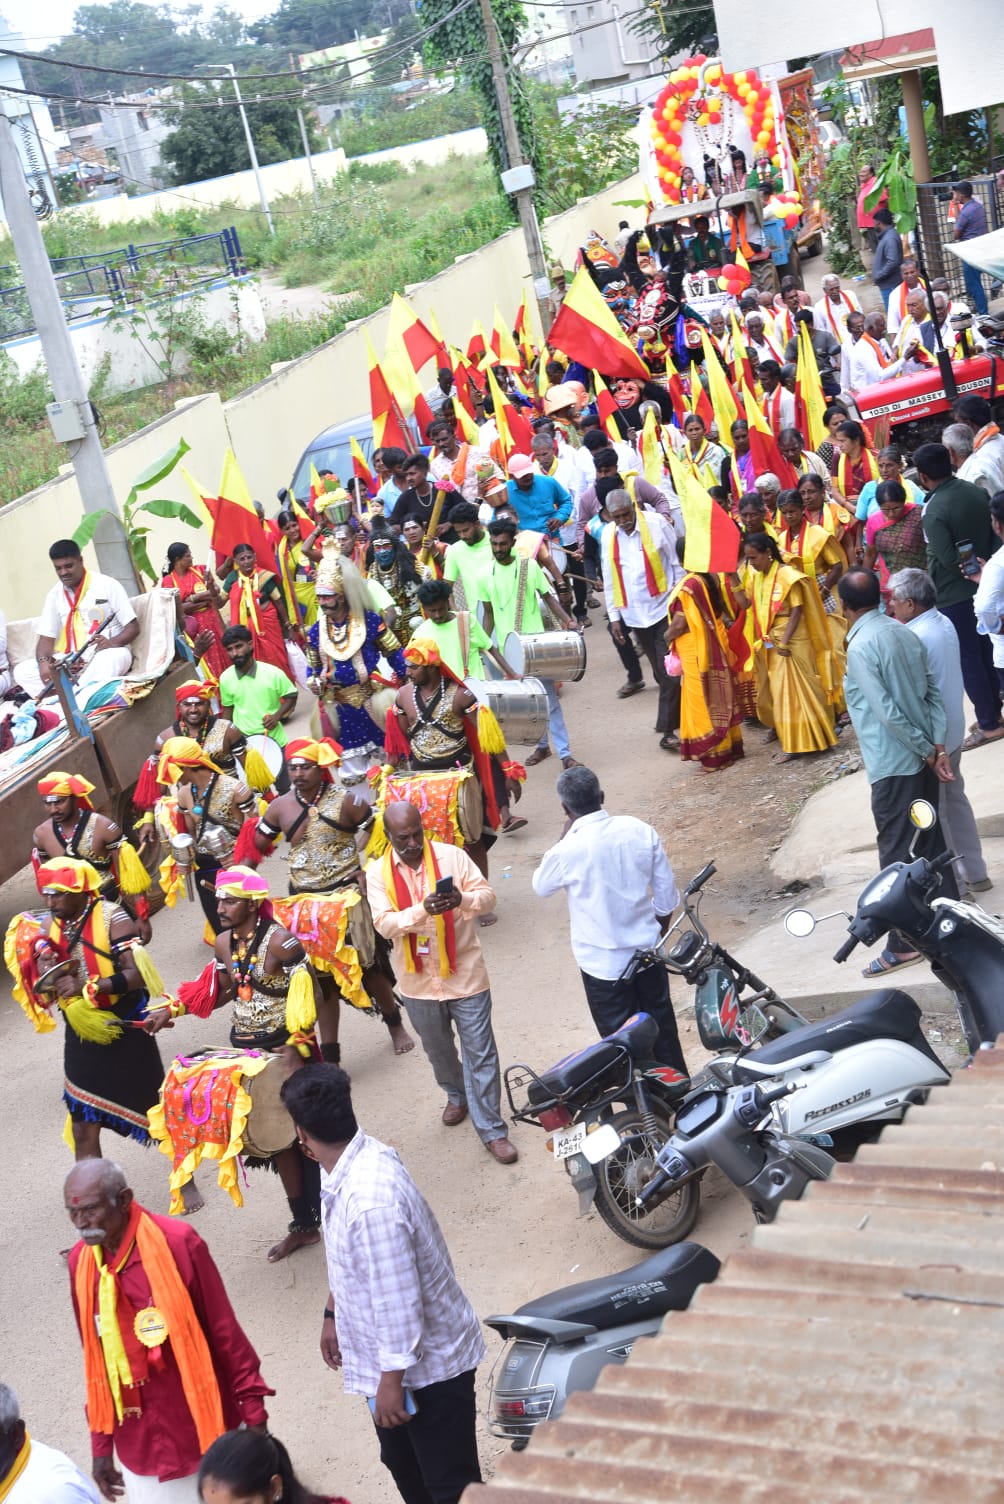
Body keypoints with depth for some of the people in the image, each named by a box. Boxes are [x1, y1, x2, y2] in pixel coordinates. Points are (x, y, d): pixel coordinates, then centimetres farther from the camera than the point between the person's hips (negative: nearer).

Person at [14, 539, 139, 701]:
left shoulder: (107, 585, -1)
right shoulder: (54, 595, 11)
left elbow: (133, 627, -2)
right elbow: (46, 637, 7)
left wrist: (113, 643, -24)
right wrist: (44, 662, -16)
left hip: (106, 654, -4)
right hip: (69, 663, 4)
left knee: (113, 657, -40)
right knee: (22, 670, -16)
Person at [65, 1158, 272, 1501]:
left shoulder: (177, 1242, -17)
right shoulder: (80, 1261, -4)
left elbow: (225, 1331, -10)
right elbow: (94, 1358, 5)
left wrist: (254, 1414, -6)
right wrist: (101, 1445, 10)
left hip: (204, 1431, -3)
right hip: (138, 1444, 3)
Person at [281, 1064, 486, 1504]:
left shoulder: (371, 1199, -35)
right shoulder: (348, 1166, -5)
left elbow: (398, 1301, -29)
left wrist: (392, 1381, -20)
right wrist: (333, 1313, 23)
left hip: (427, 1362, -9)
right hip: (388, 1353, 9)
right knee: (402, 1464, 27)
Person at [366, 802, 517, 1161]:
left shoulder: (452, 855, -8)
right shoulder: (378, 872, -5)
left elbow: (488, 897, -8)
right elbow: (384, 924, -15)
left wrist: (463, 899, -31)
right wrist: (423, 910, -32)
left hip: (466, 976, -2)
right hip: (419, 981, 2)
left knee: (480, 1054, 2)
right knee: (438, 1050, 23)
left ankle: (491, 1130, 12)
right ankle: (456, 1095, 51)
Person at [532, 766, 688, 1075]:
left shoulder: (568, 850, -22)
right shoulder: (640, 831, -9)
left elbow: (540, 888, 1)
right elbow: (666, 897, 0)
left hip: (603, 965, -4)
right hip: (647, 953, 4)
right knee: (663, 1034, 20)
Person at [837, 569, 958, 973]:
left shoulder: (860, 647, -17)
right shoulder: (904, 633, 7)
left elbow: (886, 711, -21)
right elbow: (932, 693, 5)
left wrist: (925, 750, -10)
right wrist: (938, 746, 0)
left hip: (893, 763, -8)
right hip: (922, 757, 8)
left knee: (897, 851, -1)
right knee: (931, 840, 17)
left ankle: (904, 943, 4)